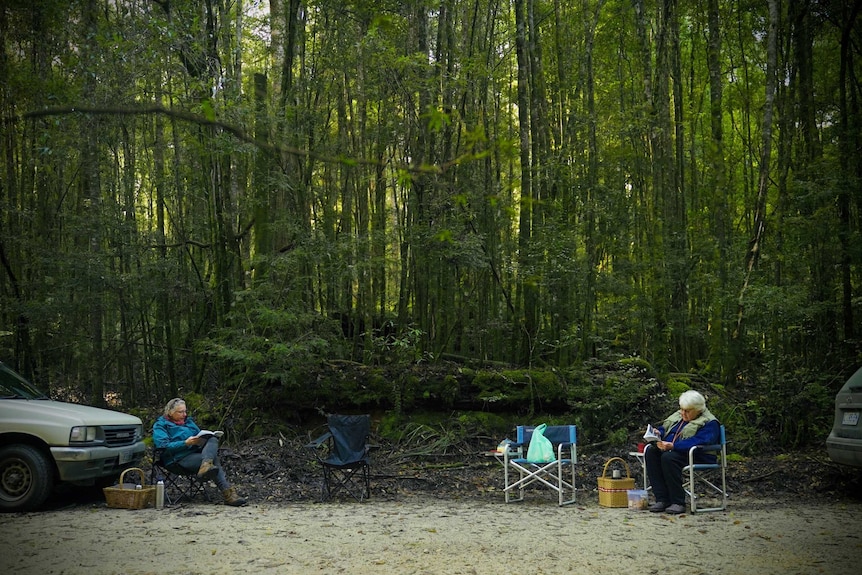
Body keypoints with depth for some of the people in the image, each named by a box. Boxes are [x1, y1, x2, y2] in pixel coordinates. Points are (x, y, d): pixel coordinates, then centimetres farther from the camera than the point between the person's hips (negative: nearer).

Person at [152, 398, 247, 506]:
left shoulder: (189, 421, 27)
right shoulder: (160, 425, 6)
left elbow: (200, 435, 28)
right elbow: (163, 446, -10)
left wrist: (201, 441, 2)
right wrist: (186, 443, -19)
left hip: (196, 452, 6)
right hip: (180, 458, -6)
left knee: (213, 440, -25)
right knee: (213, 459, -30)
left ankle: (206, 465, -53)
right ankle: (228, 492, -40)